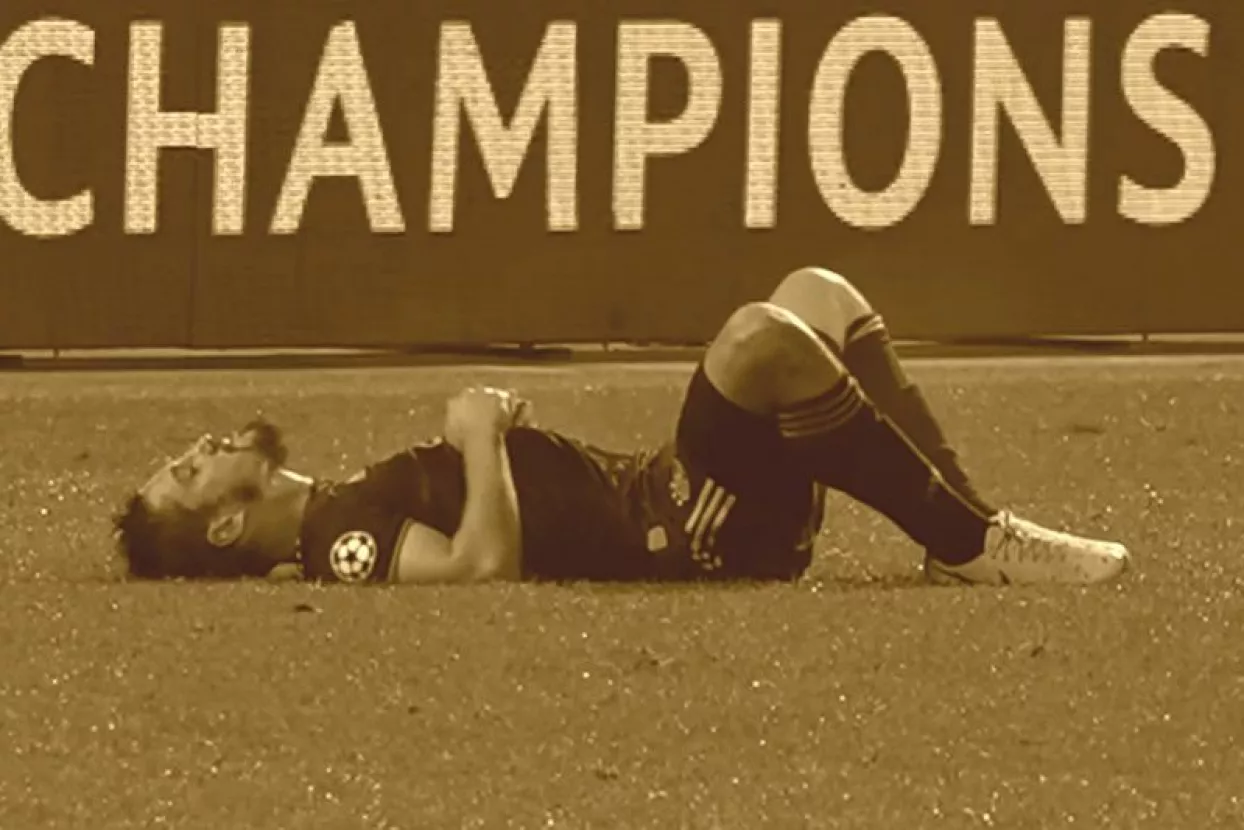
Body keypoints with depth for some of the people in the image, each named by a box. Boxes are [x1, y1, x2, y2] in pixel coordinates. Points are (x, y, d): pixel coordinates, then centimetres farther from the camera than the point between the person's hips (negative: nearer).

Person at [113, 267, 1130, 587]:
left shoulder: (347, 509, 19)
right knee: (760, 338, -32)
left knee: (821, 298, 7)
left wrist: (485, 429, 7)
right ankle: (975, 546, -20)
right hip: (684, 545, -10)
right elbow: (485, 563, -30)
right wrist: (480, 436, -15)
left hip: (660, 494, 10)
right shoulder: (341, 545, -12)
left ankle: (971, 535, -1)